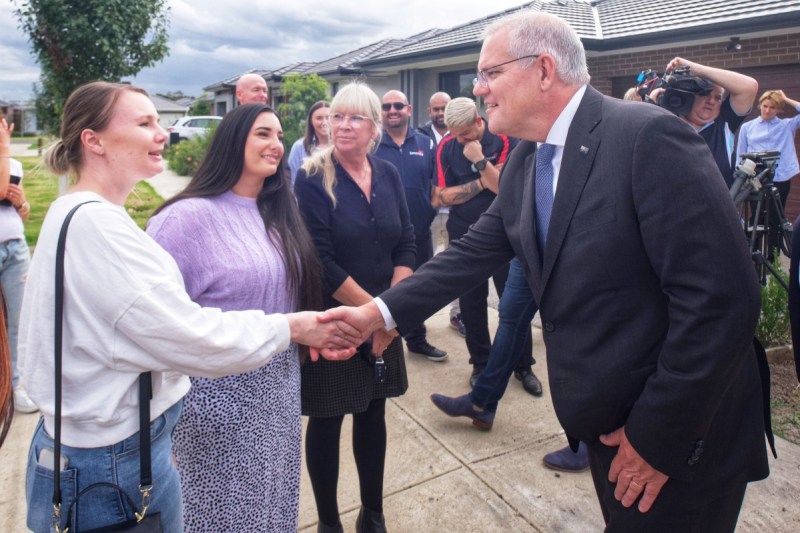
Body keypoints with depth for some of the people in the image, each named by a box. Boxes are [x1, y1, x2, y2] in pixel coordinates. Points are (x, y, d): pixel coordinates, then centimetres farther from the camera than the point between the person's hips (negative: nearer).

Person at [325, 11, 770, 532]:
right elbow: (475, 252, 4)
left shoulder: (650, 137, -22)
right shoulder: (525, 160, 3)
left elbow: (722, 298, -24)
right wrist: (379, 311, -5)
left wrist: (657, 437, -19)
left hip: (679, 436, -6)